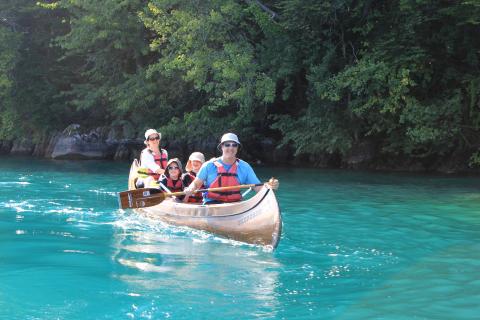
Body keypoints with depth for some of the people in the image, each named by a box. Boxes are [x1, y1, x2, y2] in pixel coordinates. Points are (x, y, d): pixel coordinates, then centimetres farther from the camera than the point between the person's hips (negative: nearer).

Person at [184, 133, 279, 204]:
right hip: (211, 204, -2)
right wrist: (190, 190, -13)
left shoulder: (244, 167, 8)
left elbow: (258, 188, 5)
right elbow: (196, 183, 10)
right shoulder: (209, 165, 4)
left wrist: (269, 186, -16)